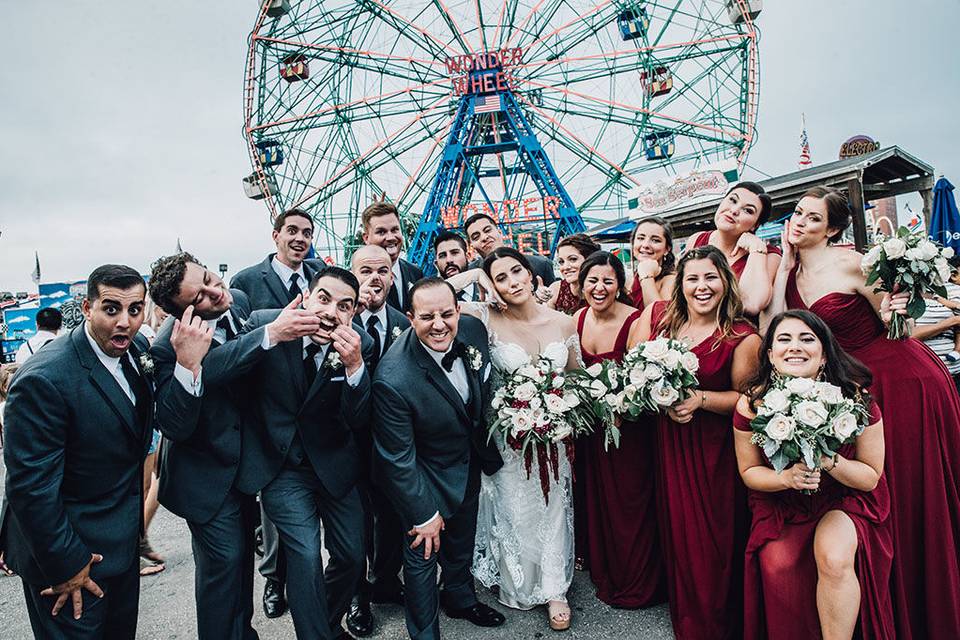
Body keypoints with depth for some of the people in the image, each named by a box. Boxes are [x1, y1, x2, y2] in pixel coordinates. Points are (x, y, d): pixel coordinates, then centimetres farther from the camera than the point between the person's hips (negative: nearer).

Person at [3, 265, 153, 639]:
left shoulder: (136, 348, -4)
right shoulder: (44, 381, -27)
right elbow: (31, 488, -24)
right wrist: (65, 565, -16)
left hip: (121, 539, 7)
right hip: (71, 556, -7)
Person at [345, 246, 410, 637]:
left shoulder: (405, 324, -1)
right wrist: (351, 312, -30)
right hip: (350, 440, -3)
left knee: (393, 518, 20)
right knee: (356, 524, 14)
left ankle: (385, 583, 46)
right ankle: (357, 597, 39)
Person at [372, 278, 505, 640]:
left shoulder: (473, 329, -20)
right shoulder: (393, 379, -38)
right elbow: (398, 460, -26)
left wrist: (487, 449, 11)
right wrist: (424, 515, -17)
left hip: (469, 461, 6)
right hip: (424, 477, -6)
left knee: (462, 541, 29)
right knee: (423, 556, 13)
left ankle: (460, 597, 57)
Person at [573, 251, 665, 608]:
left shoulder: (634, 322, -20)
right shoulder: (578, 320, -2)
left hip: (628, 428, -6)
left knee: (628, 504, 8)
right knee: (596, 502, 20)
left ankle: (635, 585, 31)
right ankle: (604, 574, 44)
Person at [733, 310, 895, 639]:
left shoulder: (854, 398, -16)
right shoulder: (753, 404, -15)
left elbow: (871, 477, -7)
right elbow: (749, 471, -3)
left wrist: (829, 461, -28)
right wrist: (787, 477, -24)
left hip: (846, 500, -1)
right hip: (781, 504, 1)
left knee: (833, 557, -28)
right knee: (777, 564, -22)